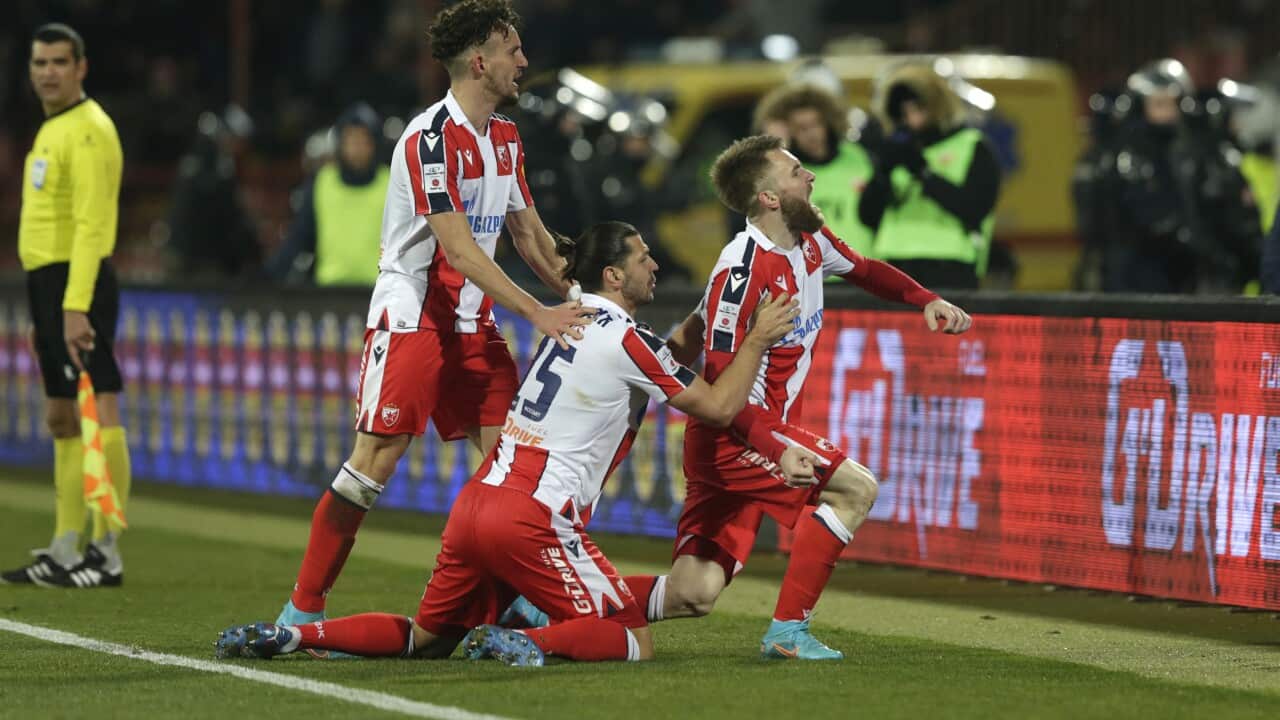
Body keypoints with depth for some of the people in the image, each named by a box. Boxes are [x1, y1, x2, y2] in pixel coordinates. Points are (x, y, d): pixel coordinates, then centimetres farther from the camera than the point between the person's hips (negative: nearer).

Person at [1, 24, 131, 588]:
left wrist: (76, 307, -26)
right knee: (62, 422, 12)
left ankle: (107, 555, -11)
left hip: (79, 284, -10)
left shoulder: (87, 130, -11)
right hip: (48, 285, 10)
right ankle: (64, 552, 16)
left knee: (99, 415, -10)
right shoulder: (52, 130, 19)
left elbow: (90, 225, -19)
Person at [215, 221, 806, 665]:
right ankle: (528, 644, -27)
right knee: (637, 641, -4)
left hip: (474, 505, 8)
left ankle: (291, 637, 5)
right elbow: (717, 407, -3)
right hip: (532, 519, -8)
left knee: (424, 640, 20)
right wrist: (756, 340, 7)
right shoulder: (625, 337, -7)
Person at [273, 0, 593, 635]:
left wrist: (580, 300, 7)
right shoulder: (430, 138, -17)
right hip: (410, 315, -8)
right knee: (376, 458, -10)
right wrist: (536, 313, -26)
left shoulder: (504, 138, 11)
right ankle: (303, 609, -4)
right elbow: (458, 249, -23)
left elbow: (529, 234, 19)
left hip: (472, 322, 8)